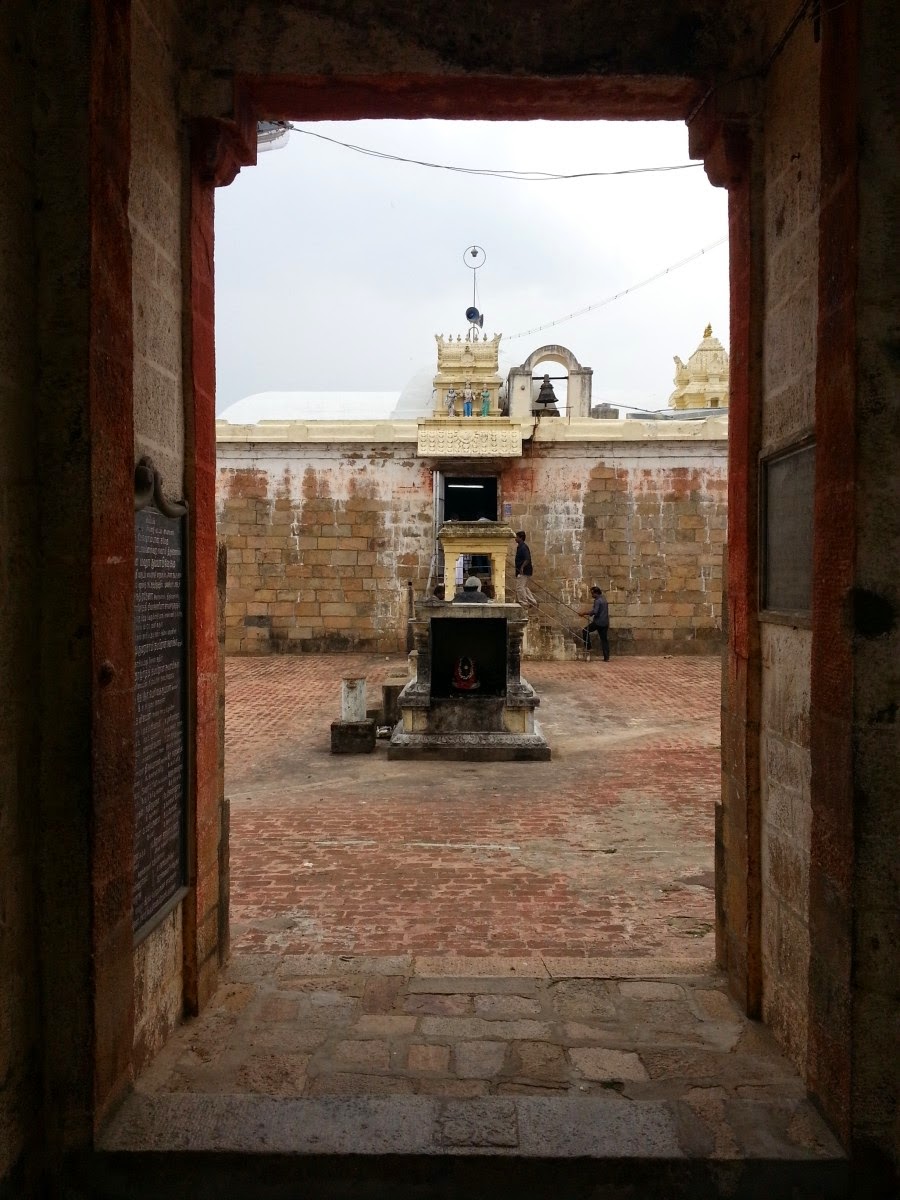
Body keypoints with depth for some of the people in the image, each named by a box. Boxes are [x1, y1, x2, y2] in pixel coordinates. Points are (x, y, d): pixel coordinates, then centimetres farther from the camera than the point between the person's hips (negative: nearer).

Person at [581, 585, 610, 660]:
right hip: (605, 623, 9)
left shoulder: (597, 601, -13)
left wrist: (585, 613, -16)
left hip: (598, 622, -9)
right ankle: (606, 658, 6)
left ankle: (588, 647, 6)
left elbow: (595, 611, -25)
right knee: (604, 640, 8)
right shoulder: (604, 599, 16)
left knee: (585, 631, 7)